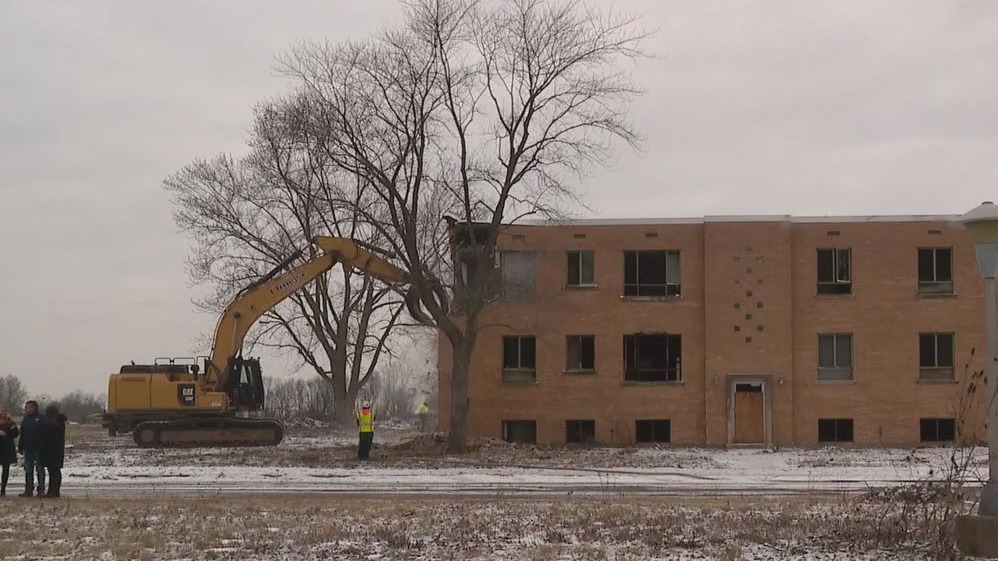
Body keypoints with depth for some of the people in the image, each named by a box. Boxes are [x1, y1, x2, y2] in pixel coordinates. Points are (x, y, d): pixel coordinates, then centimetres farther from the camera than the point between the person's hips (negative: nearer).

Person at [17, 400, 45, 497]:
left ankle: (41, 490, 3)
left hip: (38, 449, -6)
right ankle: (28, 489, 12)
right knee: (28, 470, 8)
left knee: (40, 469, 0)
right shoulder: (25, 419, 12)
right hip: (28, 449, 6)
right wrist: (20, 446, 10)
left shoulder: (41, 418, -8)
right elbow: (22, 435, 16)